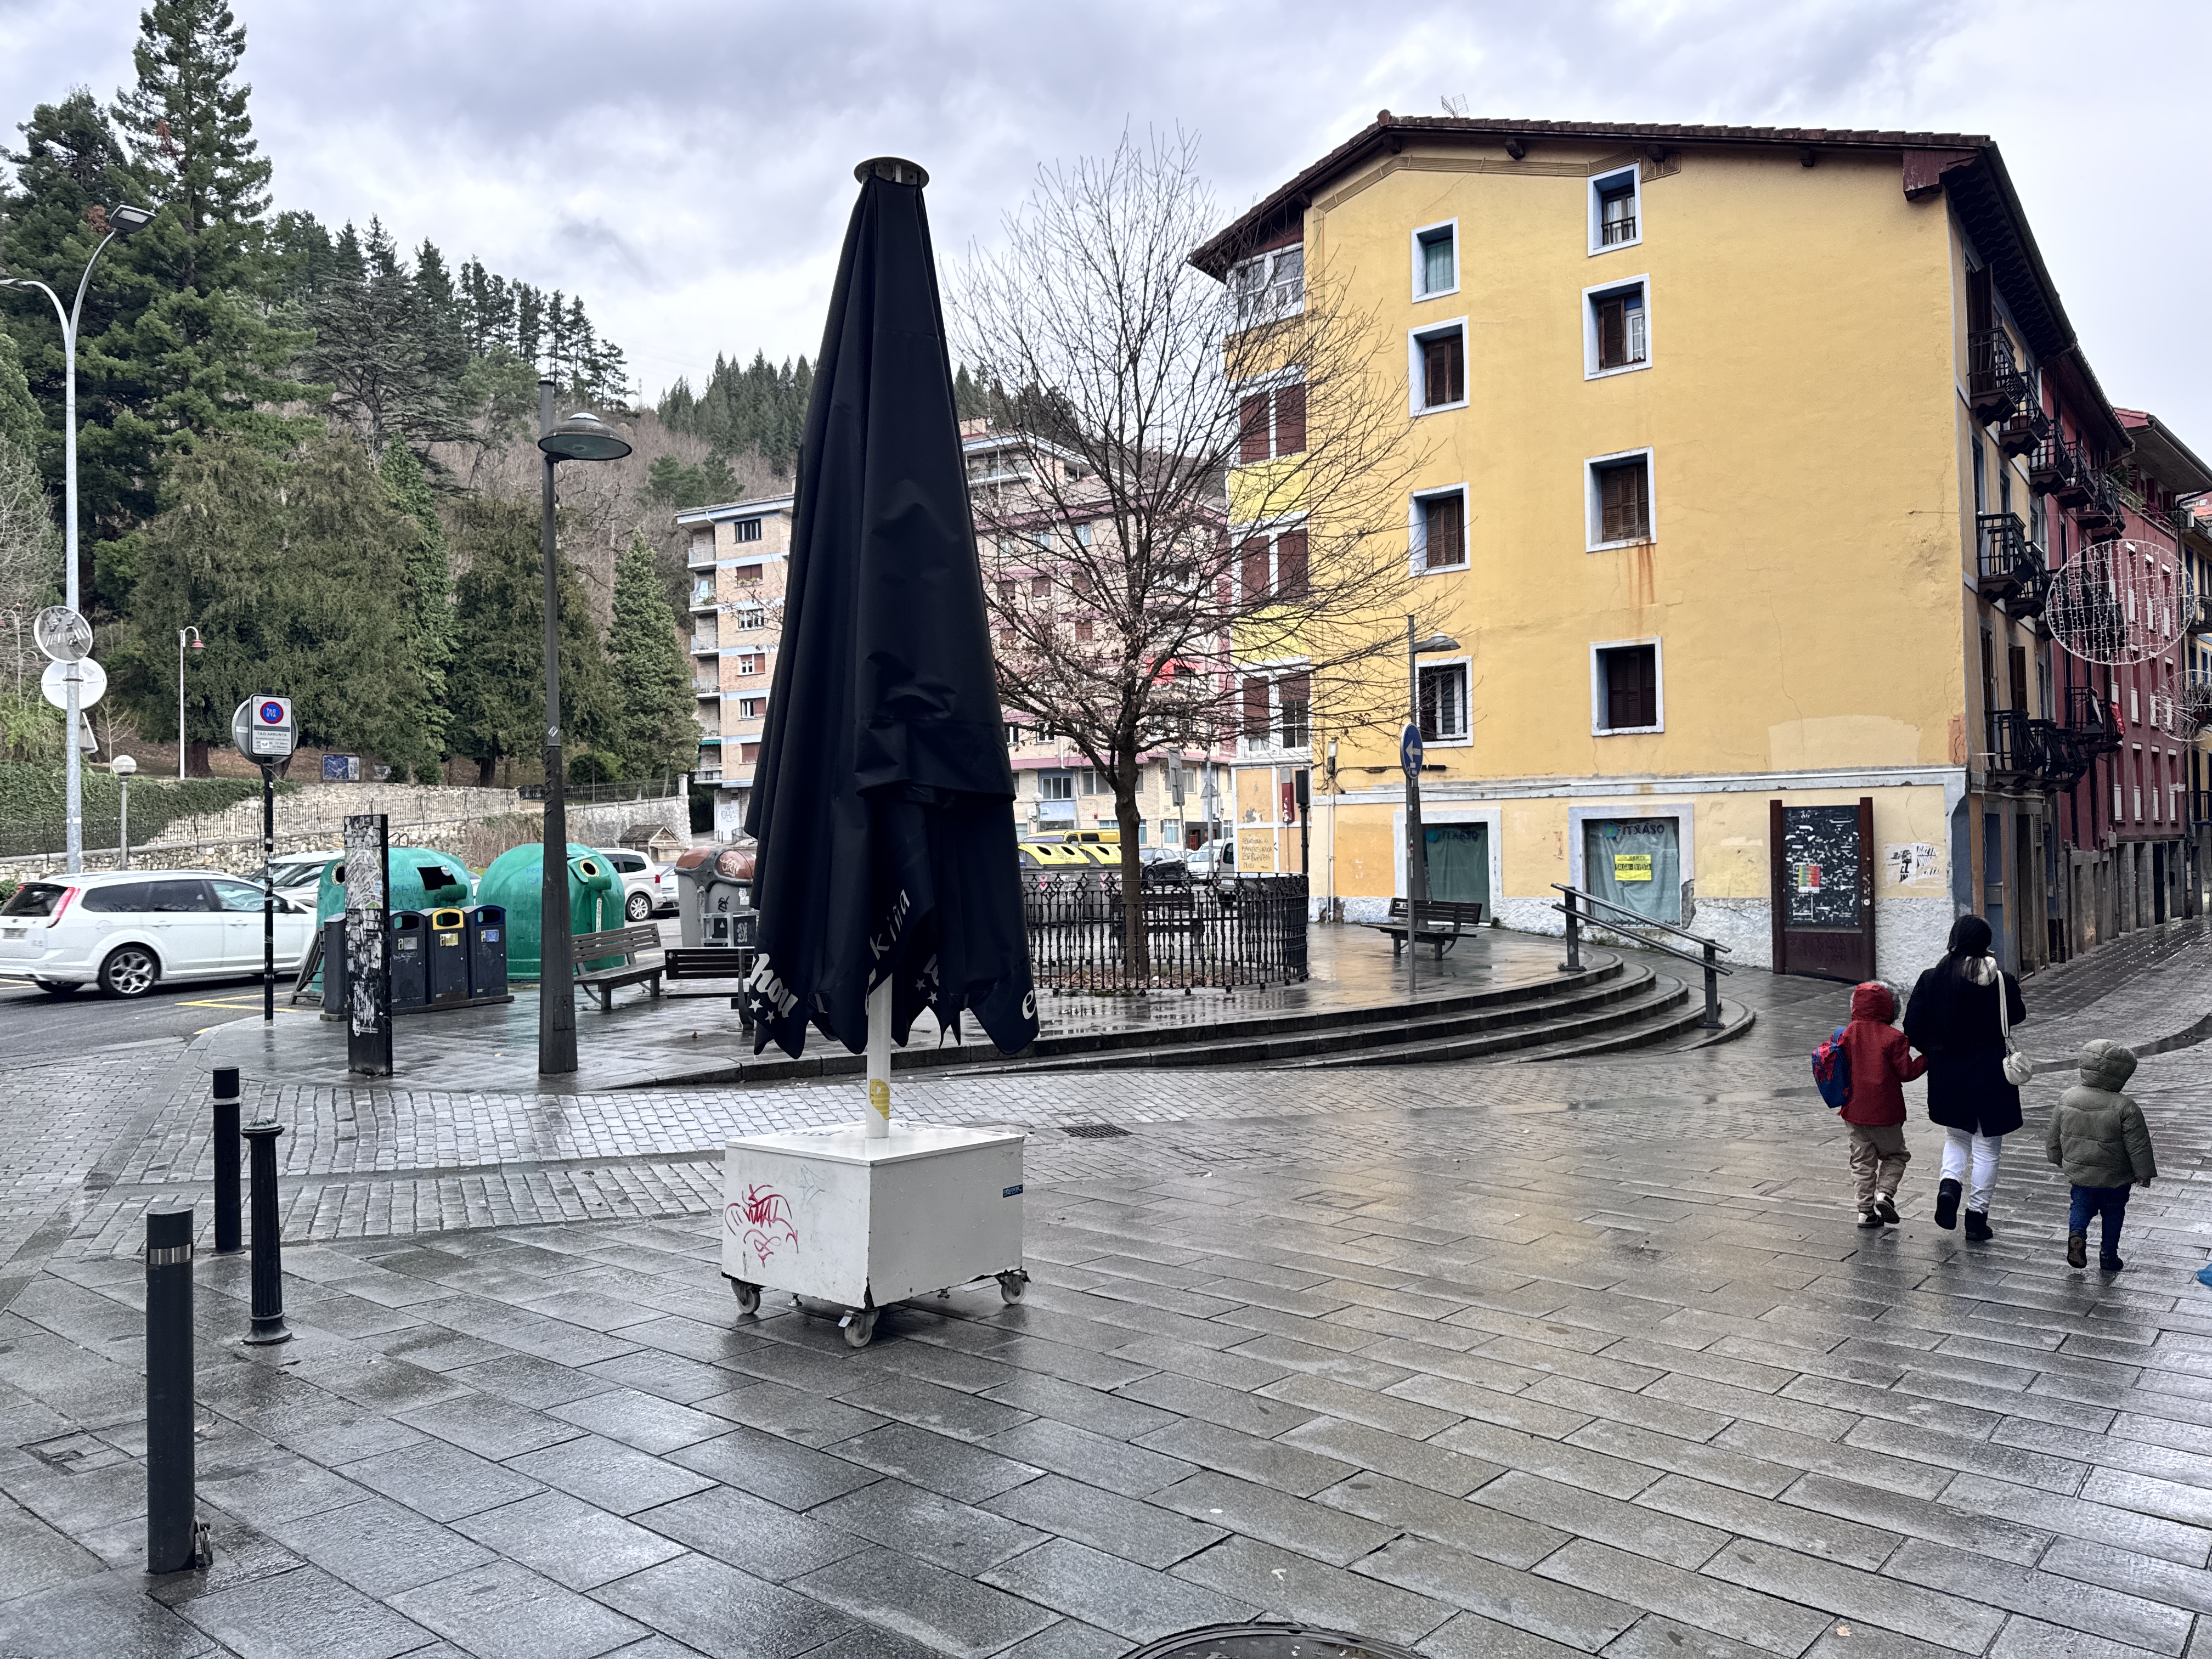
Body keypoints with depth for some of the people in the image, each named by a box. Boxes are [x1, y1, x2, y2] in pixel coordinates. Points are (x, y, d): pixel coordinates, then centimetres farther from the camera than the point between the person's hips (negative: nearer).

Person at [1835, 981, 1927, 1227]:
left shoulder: (1849, 1034, -1)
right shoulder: (1894, 1037, -12)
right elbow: (1907, 1072, -9)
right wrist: (1927, 1058, 4)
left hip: (1856, 1110, 3)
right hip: (1887, 1113, -3)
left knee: (1862, 1161, 9)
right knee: (1895, 1155, 16)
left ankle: (1866, 1210, 9)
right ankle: (1885, 1193, -4)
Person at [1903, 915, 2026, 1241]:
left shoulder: (1931, 979, -8)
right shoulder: (2002, 981, -11)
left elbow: (1912, 1028, -7)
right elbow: (2017, 1016, 8)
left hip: (1947, 1078, 2)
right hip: (1990, 1076, -2)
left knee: (1957, 1138, 23)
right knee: (1987, 1149, 10)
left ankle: (1950, 1184, -2)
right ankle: (1977, 1217, 12)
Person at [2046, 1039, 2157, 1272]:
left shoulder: (2066, 1099, -7)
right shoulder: (2126, 1108, -20)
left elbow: (2053, 1137, 4)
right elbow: (2138, 1146, -14)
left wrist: (2061, 1161, 21)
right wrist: (2144, 1174, 0)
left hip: (2079, 1174, 3)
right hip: (2115, 1179, -2)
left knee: (2081, 1206, 19)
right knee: (2114, 1214, 16)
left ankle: (2077, 1233, -7)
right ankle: (2108, 1256, 24)